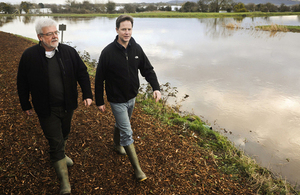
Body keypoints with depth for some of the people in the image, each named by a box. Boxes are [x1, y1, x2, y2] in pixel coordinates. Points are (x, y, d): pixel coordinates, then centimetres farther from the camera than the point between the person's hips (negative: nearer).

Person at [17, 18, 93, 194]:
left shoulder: (69, 51, -5)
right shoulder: (29, 56, -10)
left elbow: (82, 73, 2)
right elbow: (22, 83, 0)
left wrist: (88, 94, -4)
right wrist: (26, 105, 6)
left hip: (67, 106, 3)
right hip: (47, 110, -3)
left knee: (64, 136, 24)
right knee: (56, 143, 1)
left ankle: (60, 155, 56)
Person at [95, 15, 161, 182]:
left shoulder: (136, 48, -4)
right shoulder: (108, 52, -18)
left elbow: (147, 69, 1)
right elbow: (99, 79, -11)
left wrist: (156, 87, -16)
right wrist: (99, 102, -8)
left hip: (132, 98, 5)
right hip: (117, 100, -5)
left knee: (122, 124, 26)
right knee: (127, 133, -4)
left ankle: (117, 145, 55)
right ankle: (137, 168, 9)